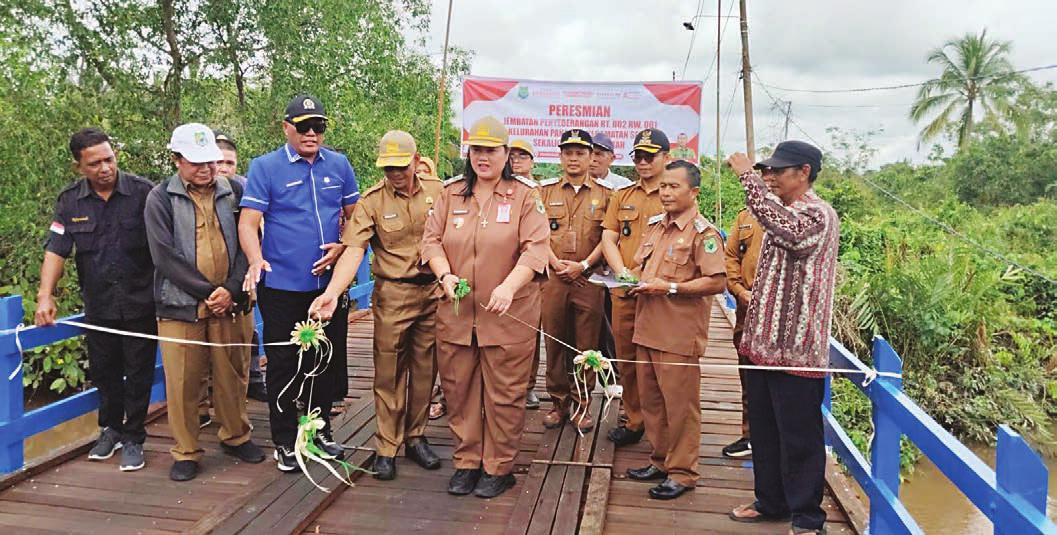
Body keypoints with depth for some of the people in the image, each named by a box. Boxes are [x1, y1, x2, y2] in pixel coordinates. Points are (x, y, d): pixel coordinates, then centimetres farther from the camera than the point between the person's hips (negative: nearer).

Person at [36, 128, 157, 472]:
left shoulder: (143, 192, -8)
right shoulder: (70, 201, 1)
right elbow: (56, 250, -2)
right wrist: (45, 296, -12)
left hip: (139, 303, -3)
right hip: (98, 305, 3)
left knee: (138, 373, 4)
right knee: (104, 372, 14)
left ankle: (133, 438, 19)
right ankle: (110, 429, 34)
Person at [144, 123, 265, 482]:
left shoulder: (234, 193, 6)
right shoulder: (160, 199, 0)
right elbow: (165, 256, -7)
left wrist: (231, 290, -10)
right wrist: (208, 292, -11)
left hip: (231, 304, 2)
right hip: (180, 307, -2)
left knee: (232, 376, 11)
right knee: (183, 383, 3)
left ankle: (236, 436, 31)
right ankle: (186, 453, 19)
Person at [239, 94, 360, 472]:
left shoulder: (339, 165, 7)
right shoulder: (265, 167, -3)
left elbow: (355, 215, 12)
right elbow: (248, 222, -10)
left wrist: (342, 247, -6)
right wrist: (256, 261, -28)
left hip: (330, 283, 4)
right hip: (282, 286, -3)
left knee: (328, 360, 13)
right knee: (284, 365, 6)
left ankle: (320, 428, 32)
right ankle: (285, 442, 20)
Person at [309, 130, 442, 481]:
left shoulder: (436, 191, 2)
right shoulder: (371, 201, -7)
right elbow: (353, 251, -16)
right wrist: (332, 292, -30)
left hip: (434, 292, 3)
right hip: (393, 295, -3)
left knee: (424, 370, 12)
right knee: (389, 373, 4)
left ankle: (415, 438, 28)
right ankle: (386, 448, 17)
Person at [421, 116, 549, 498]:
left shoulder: (525, 195, -1)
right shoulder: (451, 194, 9)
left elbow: (535, 247, -10)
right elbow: (431, 240, 6)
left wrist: (509, 287, -24)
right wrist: (445, 275, -13)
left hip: (508, 314, -3)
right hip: (456, 312, 4)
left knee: (504, 393, 4)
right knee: (459, 390, 10)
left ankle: (500, 467, 20)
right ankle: (466, 462, 27)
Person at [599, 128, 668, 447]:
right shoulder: (622, 197, 14)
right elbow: (608, 240, 10)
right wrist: (624, 273, -7)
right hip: (624, 292, 4)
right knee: (627, 359, 11)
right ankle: (634, 421, 25)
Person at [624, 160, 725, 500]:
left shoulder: (703, 233, -10)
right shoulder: (656, 226, 15)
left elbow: (717, 282, -17)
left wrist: (670, 287, -19)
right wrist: (636, 283, 3)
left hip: (679, 334, -8)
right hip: (647, 328, 8)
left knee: (680, 403, 1)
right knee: (650, 398, 15)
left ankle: (682, 471, 14)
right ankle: (661, 459, 30)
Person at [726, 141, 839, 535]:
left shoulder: (818, 215, -13)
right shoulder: (782, 212, 17)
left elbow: (784, 229, -37)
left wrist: (748, 176, -31)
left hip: (796, 346, -9)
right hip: (765, 340, 9)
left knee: (799, 436, 1)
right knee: (764, 428, 17)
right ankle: (771, 501, 32)